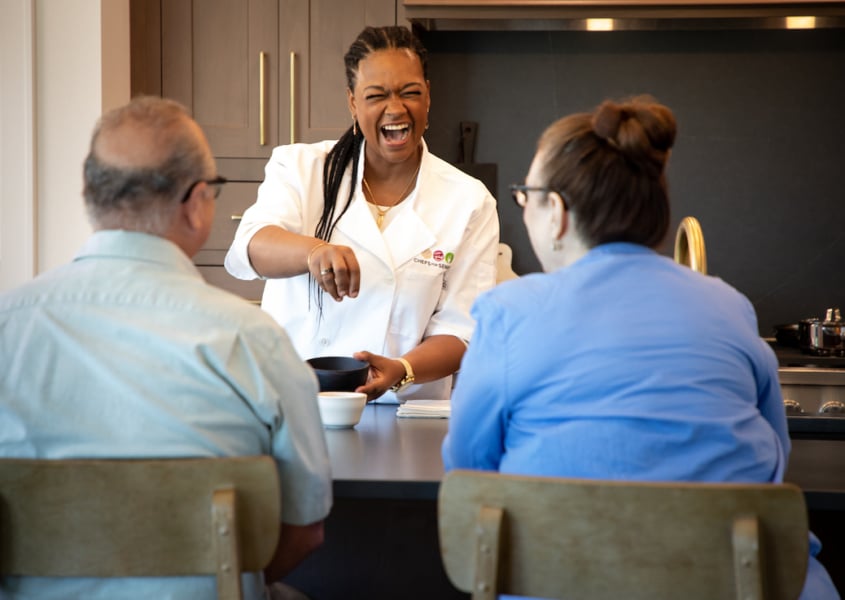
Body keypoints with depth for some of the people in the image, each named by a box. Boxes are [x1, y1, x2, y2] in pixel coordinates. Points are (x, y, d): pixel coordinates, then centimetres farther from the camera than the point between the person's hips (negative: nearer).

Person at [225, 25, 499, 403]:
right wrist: (314, 250, -34)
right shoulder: (301, 169, 6)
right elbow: (249, 249, -12)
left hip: (401, 415, 0)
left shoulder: (469, 202, 5)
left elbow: (459, 329, 2)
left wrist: (401, 371, -18)